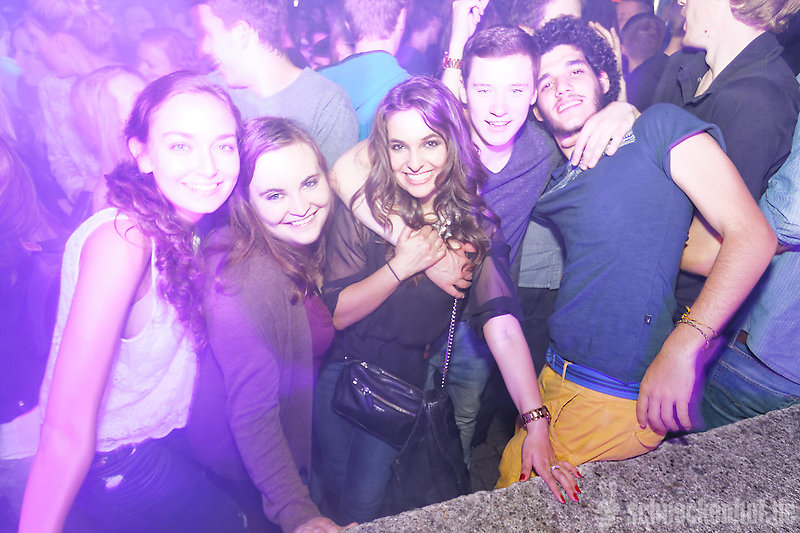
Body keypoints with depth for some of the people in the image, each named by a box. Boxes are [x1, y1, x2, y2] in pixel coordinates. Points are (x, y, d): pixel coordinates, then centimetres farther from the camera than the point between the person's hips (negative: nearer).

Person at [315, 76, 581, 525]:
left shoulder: (475, 222, -12)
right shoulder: (364, 210, -15)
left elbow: (503, 323, -23)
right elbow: (335, 314, -16)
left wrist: (537, 425, -31)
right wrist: (401, 266, -27)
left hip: (404, 375, 0)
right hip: (342, 366, 1)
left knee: (364, 499, 4)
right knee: (335, 483, 15)